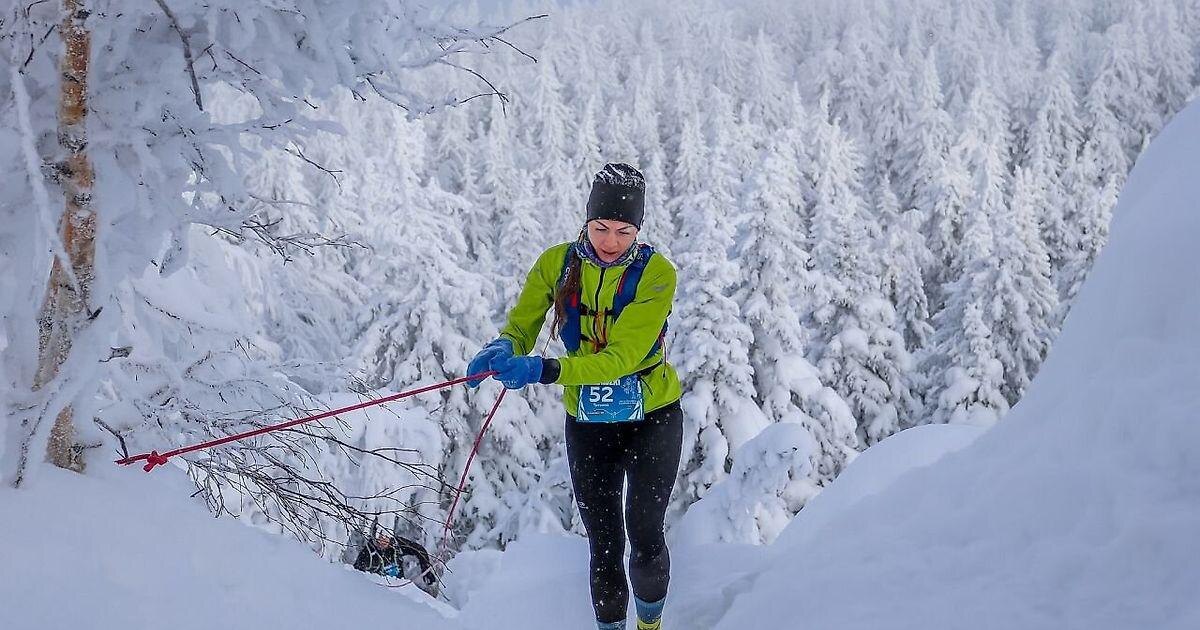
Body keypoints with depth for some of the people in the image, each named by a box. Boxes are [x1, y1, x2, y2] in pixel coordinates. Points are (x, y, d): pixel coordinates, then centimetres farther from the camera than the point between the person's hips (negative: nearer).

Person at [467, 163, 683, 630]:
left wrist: (545, 371, -38)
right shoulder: (557, 263, -8)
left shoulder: (656, 272, -17)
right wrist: (504, 349, -31)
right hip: (587, 422, 2)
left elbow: (624, 355, -26)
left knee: (645, 536, -4)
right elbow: (521, 328, -5)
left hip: (652, 418, -2)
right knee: (604, 546, 3)